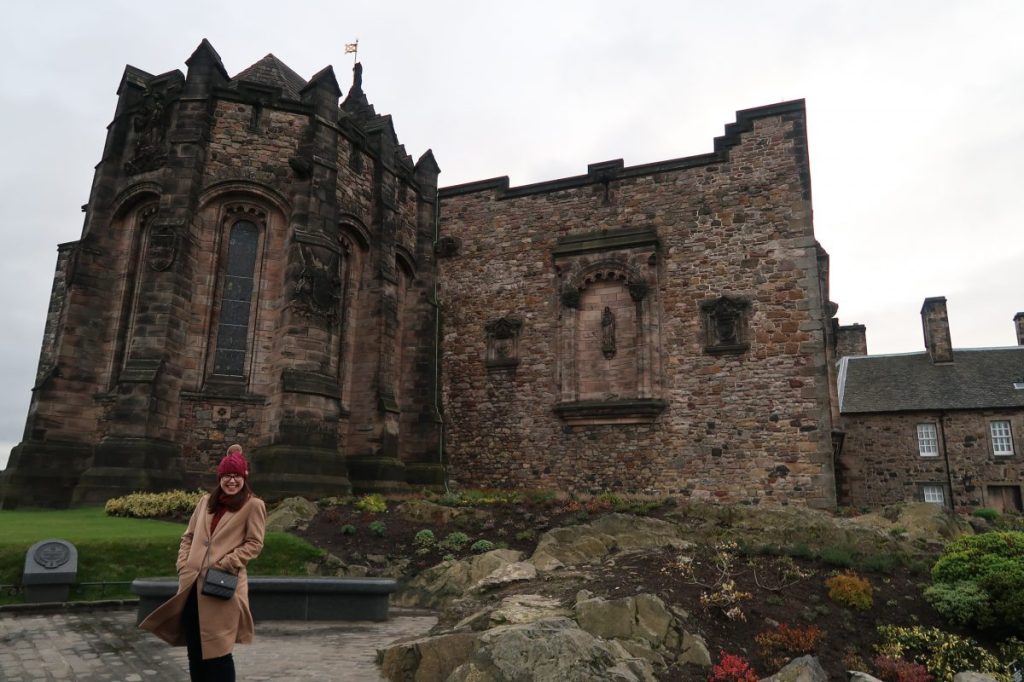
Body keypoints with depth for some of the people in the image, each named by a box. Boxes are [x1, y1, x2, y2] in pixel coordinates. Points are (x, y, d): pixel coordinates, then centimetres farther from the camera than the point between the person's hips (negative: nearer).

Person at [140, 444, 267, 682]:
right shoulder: (206, 501, 14)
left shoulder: (253, 505, -2)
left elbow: (254, 544, -5)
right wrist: (184, 565, 4)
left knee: (217, 650, -2)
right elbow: (188, 537, 17)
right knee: (194, 648, 14)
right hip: (193, 584, 6)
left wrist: (227, 563, -14)